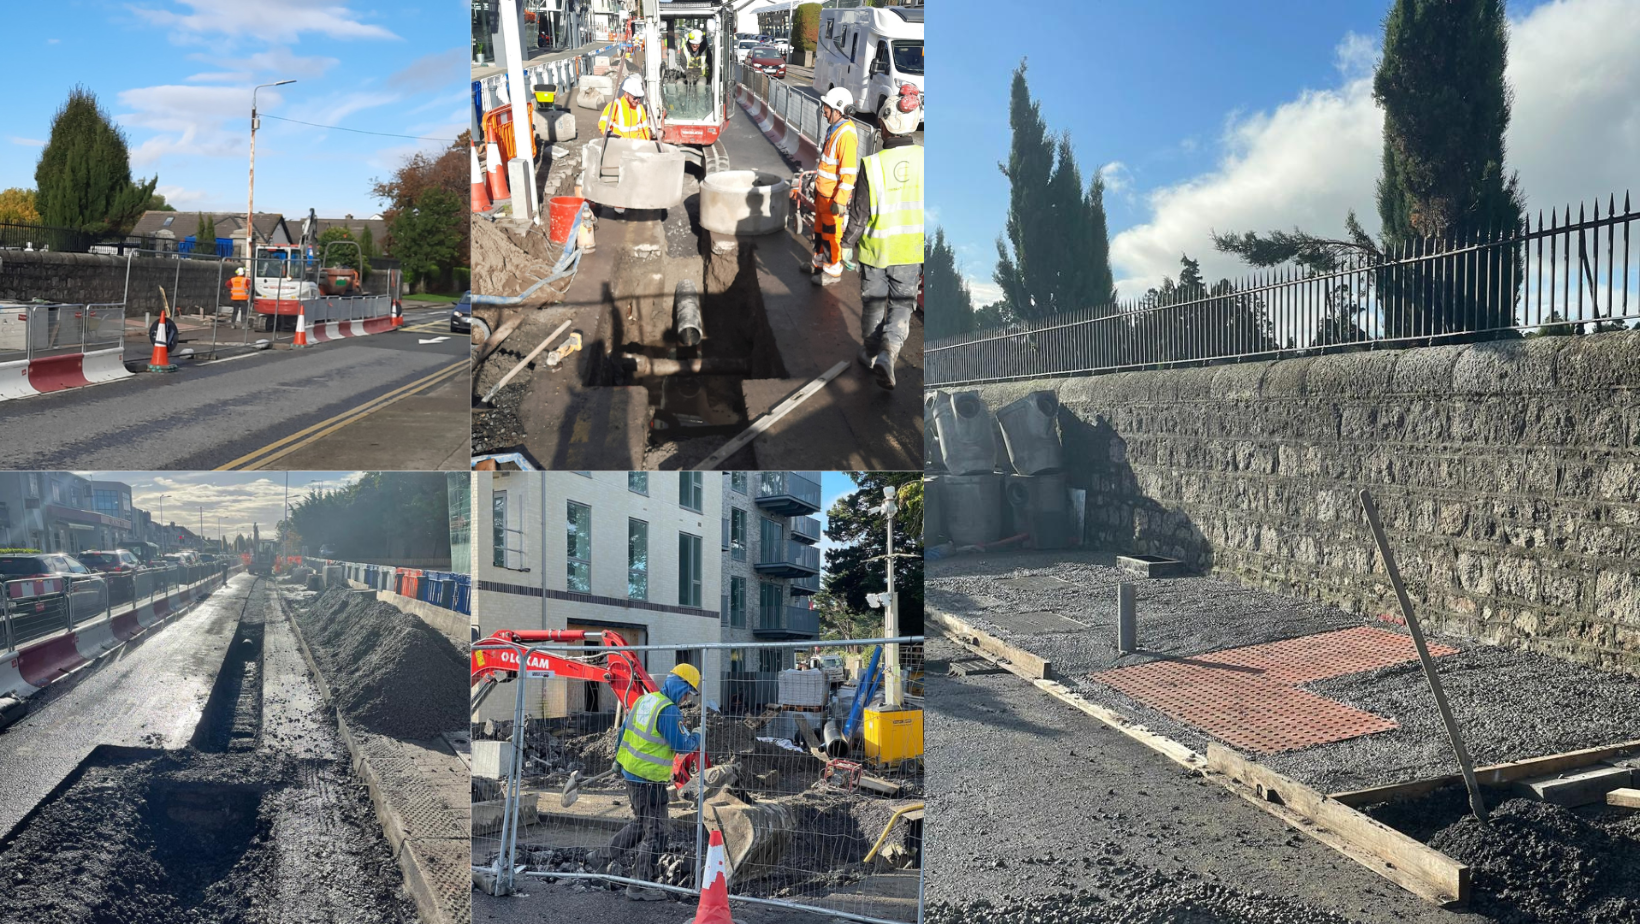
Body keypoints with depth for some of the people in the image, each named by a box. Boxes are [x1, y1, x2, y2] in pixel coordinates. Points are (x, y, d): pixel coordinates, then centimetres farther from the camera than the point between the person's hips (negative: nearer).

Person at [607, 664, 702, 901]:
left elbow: (624, 729, 16)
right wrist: (696, 737, 3)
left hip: (630, 772, 9)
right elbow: (682, 746, -19)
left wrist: (618, 760, 28)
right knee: (655, 833, 0)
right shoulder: (669, 711, -21)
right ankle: (639, 886, 3)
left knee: (641, 822, 27)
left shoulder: (644, 699, 6)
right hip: (649, 781, -9)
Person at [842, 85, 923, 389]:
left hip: (875, 250, -1)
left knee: (872, 304, 19)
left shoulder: (872, 165, -20)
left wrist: (848, 243, 5)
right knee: (901, 306, 15)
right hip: (910, 252, 1)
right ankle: (888, 351, -5)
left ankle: (872, 353, 34)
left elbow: (859, 214, -12)